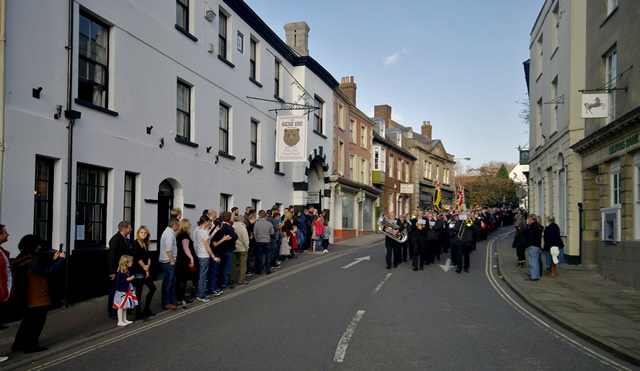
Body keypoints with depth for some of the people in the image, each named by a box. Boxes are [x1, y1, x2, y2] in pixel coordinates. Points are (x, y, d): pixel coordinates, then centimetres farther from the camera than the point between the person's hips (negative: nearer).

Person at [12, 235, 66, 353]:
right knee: (37, 321, 4)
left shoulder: (22, 259, 9)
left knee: (28, 320, 23)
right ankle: (31, 346, 12)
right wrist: (61, 259, -11)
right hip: (38, 298, -10)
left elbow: (43, 267, 14)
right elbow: (49, 270, -22)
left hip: (27, 298, 10)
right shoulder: (33, 261, -24)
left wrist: (54, 259, 8)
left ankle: (18, 344, 31)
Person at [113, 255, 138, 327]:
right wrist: (128, 279, -23)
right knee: (121, 306, -1)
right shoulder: (120, 272, -20)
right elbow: (118, 282, -23)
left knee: (125, 306, 16)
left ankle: (124, 320, 25)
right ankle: (120, 321, 6)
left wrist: (132, 277, 2)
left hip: (127, 290, 9)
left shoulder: (128, 271, 6)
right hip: (121, 291, -9)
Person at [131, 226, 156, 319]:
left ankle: (146, 310, 21)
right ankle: (138, 313, 5)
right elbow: (137, 257, -20)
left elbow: (148, 257, 11)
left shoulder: (145, 244, 14)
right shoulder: (136, 243, -10)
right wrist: (144, 266, -10)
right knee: (139, 292, -3)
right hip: (138, 271, -8)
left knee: (152, 288, 10)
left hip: (145, 271, 8)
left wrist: (148, 267, -4)